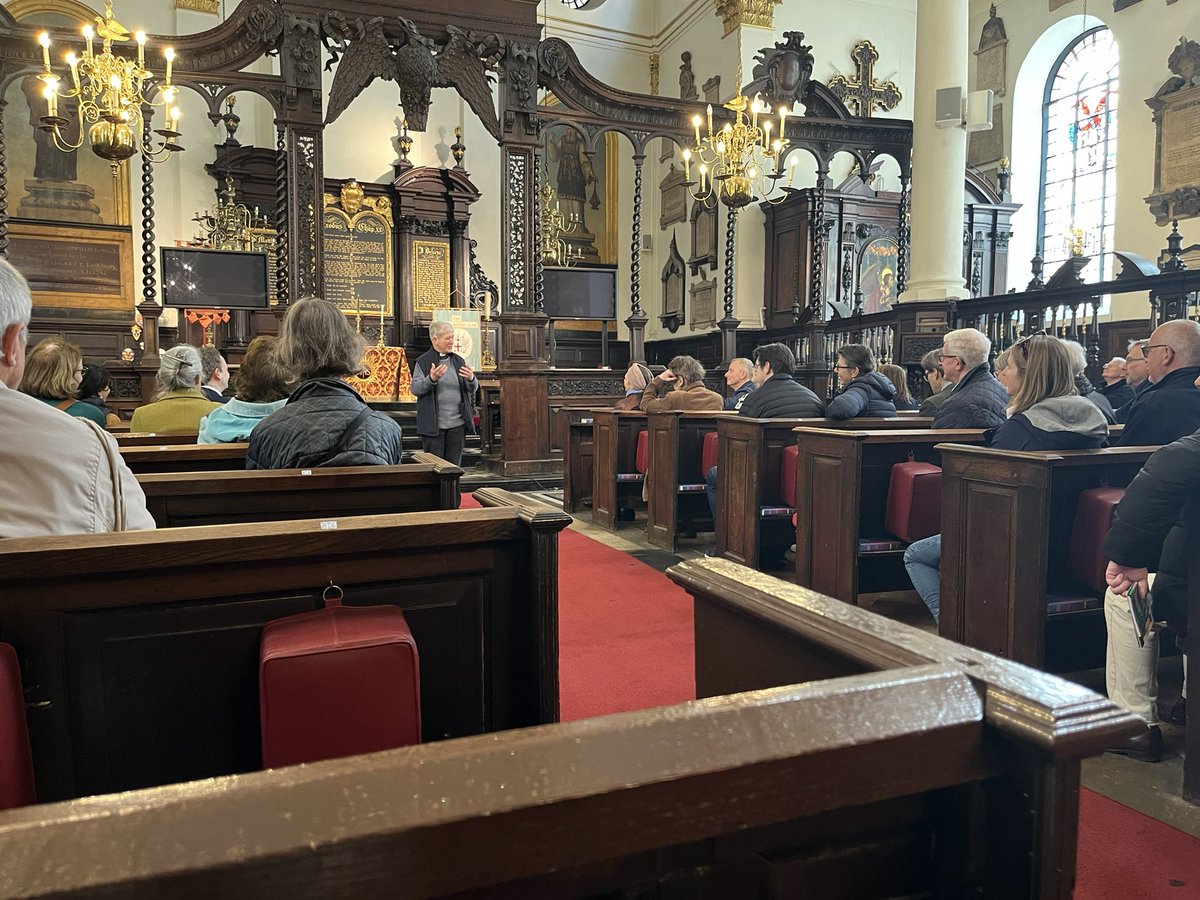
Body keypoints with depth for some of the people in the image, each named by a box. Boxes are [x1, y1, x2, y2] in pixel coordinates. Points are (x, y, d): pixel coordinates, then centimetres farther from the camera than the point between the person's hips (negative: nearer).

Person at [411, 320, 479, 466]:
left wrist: (471, 379, -13)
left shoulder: (458, 361, 12)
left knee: (454, 465, 9)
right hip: (433, 426, -4)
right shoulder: (423, 362, -1)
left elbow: (473, 389, 10)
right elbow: (415, 389, -9)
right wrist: (431, 379, -28)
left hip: (457, 424, 4)